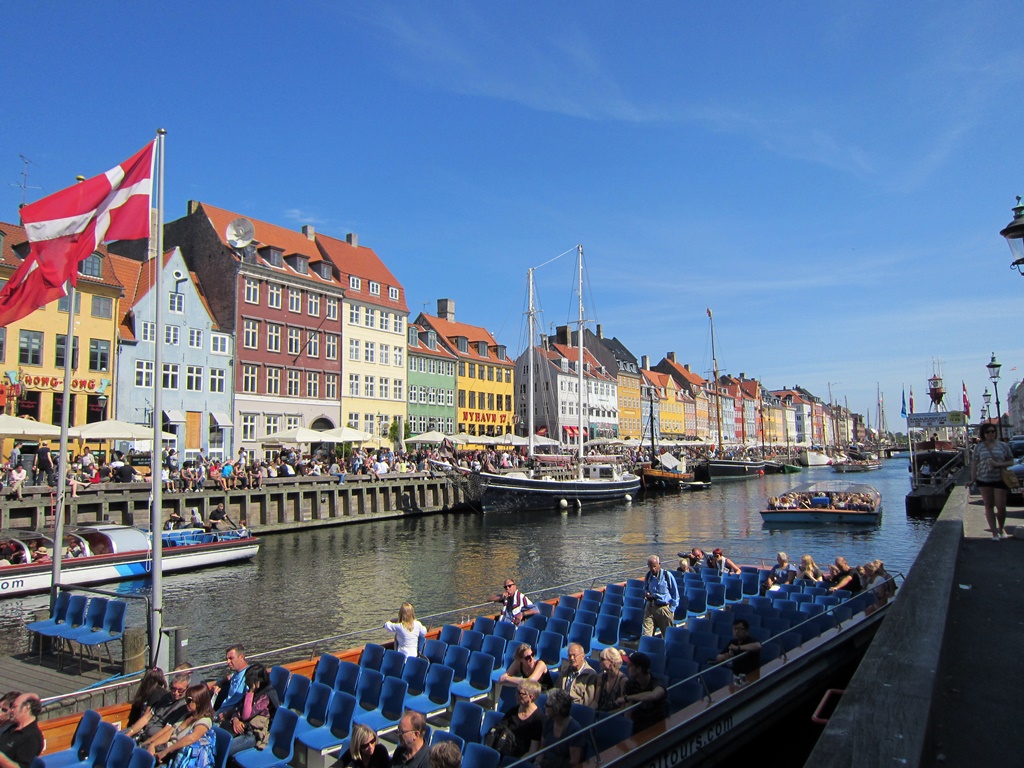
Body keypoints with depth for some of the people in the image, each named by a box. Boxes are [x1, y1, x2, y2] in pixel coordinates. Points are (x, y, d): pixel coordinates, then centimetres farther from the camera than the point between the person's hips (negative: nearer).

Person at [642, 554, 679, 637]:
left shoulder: (667, 575, -9)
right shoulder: (648, 575, 3)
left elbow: (675, 593, -2)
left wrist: (672, 609, -7)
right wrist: (646, 593, -2)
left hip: (664, 608, -3)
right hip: (650, 607, 3)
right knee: (646, 634, -5)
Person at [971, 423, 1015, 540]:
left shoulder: (1003, 445, 4)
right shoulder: (979, 447, 5)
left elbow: (1011, 462, 5)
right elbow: (974, 463, 3)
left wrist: (998, 464, -14)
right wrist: (973, 479, -5)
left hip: (999, 479, 0)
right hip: (983, 480, 1)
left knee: (1001, 507, -2)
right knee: (989, 506, 3)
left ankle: (1001, 529, 24)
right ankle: (994, 532, 8)